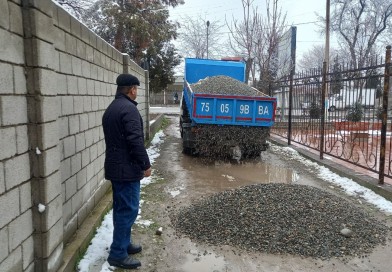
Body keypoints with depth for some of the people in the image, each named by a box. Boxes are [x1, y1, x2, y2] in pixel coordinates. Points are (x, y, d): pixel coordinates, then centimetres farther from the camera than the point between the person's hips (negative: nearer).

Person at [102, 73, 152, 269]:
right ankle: (118, 254, 4)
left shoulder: (110, 108, 14)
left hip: (115, 166, 10)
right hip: (127, 168, -10)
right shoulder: (129, 108, -17)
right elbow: (135, 141, -22)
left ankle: (124, 244, 29)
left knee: (121, 208, 17)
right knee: (128, 210, -3)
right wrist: (145, 164, -12)